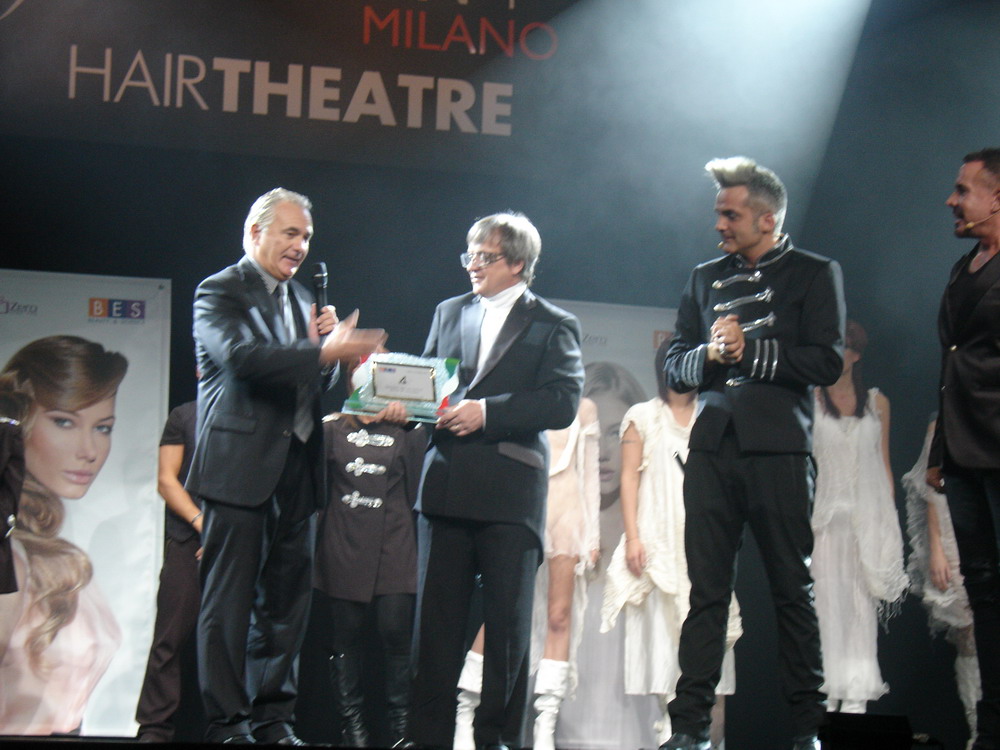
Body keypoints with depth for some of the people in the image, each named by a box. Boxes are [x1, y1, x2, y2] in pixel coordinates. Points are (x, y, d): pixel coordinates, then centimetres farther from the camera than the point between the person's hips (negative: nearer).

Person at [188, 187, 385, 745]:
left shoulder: (302, 299, 21)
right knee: (230, 599, -3)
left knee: (287, 598, 7)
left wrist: (326, 347, 0)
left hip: (297, 468, 7)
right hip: (241, 464, -7)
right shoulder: (220, 292, -3)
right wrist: (322, 352, -30)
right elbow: (241, 355, -21)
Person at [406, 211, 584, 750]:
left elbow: (563, 403, -7)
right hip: (447, 484, 4)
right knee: (437, 615, 3)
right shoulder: (449, 313, 19)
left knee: (508, 621, 1)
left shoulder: (553, 325, 4)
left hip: (512, 489, -4)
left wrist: (488, 412, -16)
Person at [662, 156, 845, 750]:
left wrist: (750, 349, -9)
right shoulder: (705, 279, 19)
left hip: (779, 450, -4)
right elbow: (675, 368, 16)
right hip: (713, 449, 4)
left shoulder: (814, 274, 5)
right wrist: (710, 355, -4)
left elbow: (828, 362, -6)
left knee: (792, 588, 0)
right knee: (707, 589, 1)